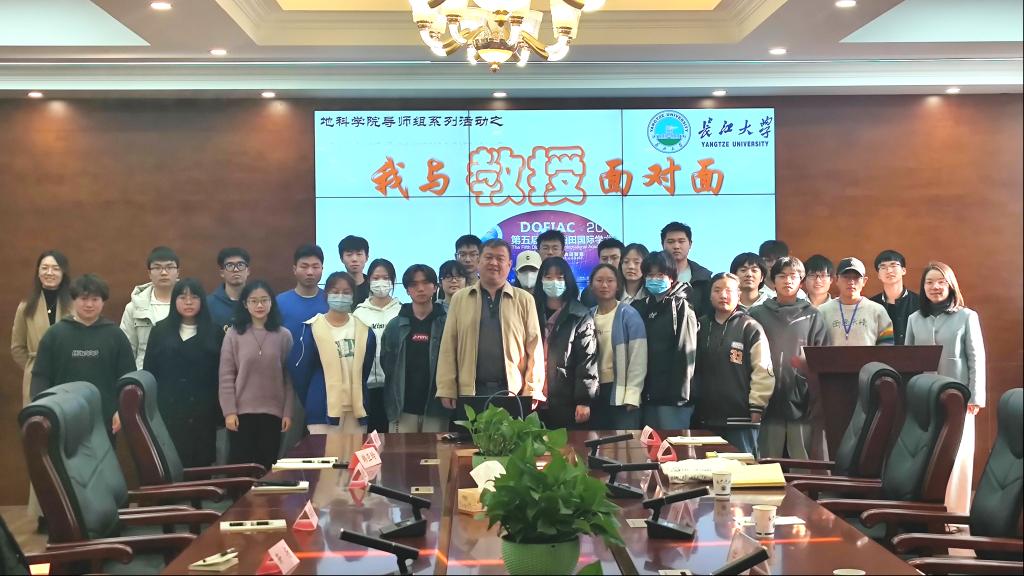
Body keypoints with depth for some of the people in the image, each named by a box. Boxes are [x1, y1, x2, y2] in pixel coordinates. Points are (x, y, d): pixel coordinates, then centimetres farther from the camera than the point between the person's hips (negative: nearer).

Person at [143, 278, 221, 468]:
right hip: (168, 412, 1)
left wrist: (219, 410, -3)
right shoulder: (160, 331, 9)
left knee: (200, 465, 0)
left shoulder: (215, 333, 5)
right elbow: (148, 371, 7)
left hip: (202, 413, -1)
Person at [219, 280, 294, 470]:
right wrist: (229, 411, -7)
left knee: (267, 466, 6)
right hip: (242, 412, -1)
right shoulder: (234, 335, -1)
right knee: (241, 465, 3)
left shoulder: (284, 335, 2)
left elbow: (289, 377, 3)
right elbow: (226, 376, -1)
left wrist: (288, 412, -1)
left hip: (273, 412, 1)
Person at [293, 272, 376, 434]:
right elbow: (302, 371, 0)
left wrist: (359, 397, 11)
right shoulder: (313, 329, -4)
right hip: (323, 408, -4)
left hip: (356, 408, 4)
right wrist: (308, 404, 5)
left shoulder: (364, 330, 7)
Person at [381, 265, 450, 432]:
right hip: (403, 408, 1)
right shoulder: (396, 325, 6)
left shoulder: (447, 323, 1)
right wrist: (392, 403, 4)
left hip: (435, 407, -1)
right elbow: (386, 363, 9)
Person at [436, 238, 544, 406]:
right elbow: (448, 347, 6)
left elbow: (534, 347, 4)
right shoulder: (459, 298, 9)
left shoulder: (524, 300, 7)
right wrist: (447, 390, -1)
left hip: (514, 392, 0)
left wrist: (532, 391, -4)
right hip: (470, 392, 1)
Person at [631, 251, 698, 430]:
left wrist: (680, 392, -16)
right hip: (647, 393, 6)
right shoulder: (640, 307, 13)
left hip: (672, 395, -5)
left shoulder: (681, 308, -2)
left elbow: (685, 353, -9)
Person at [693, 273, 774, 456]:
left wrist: (756, 408, -9)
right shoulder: (701, 326, 11)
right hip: (705, 417, 4)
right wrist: (692, 405, 11)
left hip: (740, 417, -4)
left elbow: (762, 371, -6)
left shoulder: (750, 328, -2)